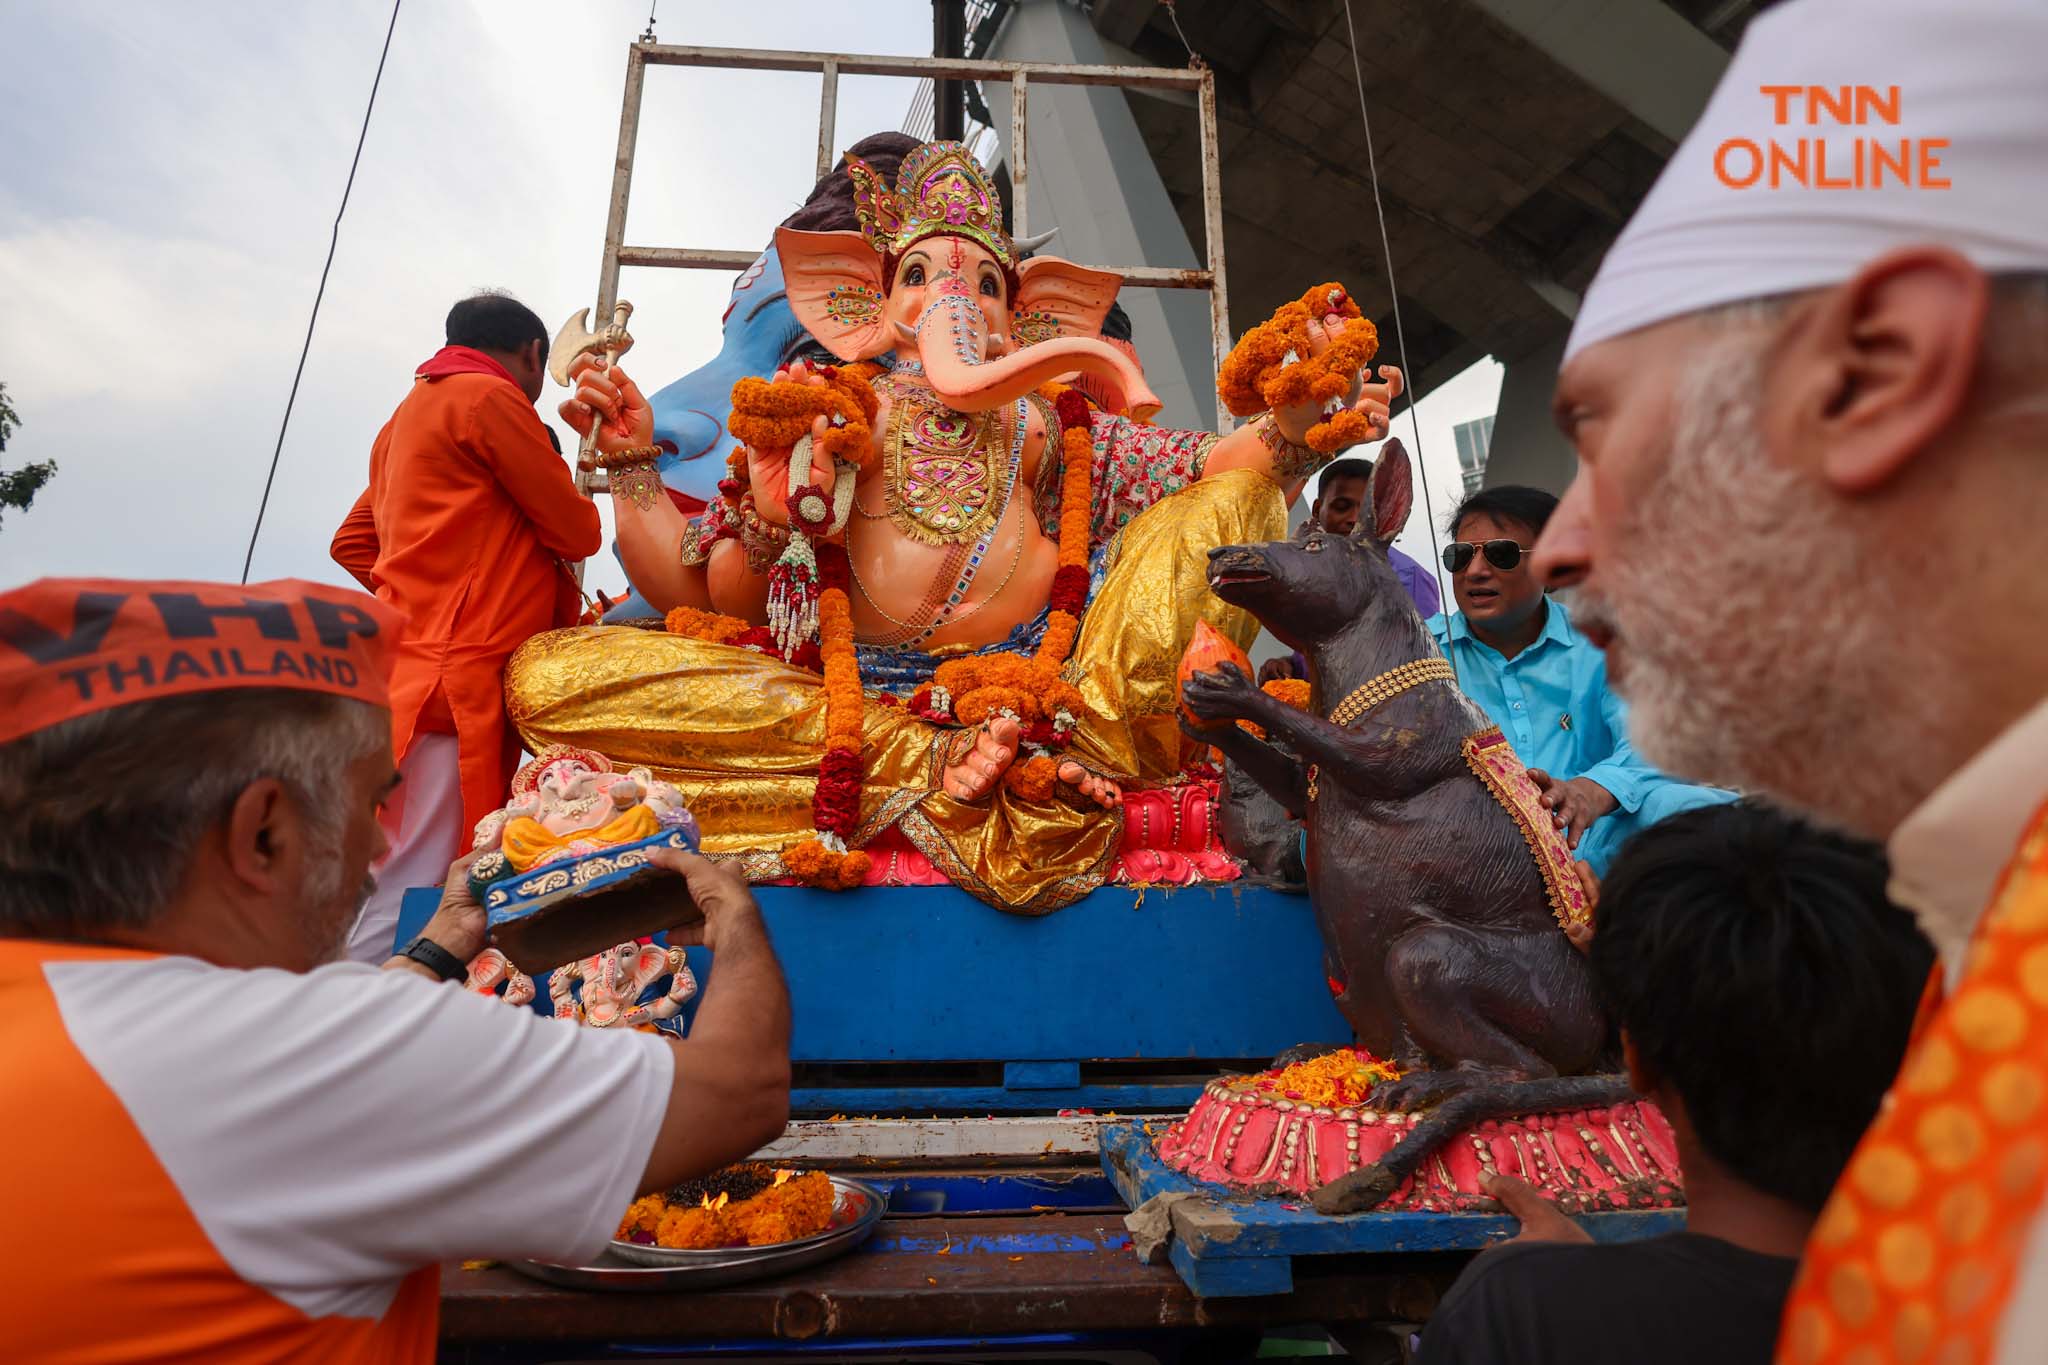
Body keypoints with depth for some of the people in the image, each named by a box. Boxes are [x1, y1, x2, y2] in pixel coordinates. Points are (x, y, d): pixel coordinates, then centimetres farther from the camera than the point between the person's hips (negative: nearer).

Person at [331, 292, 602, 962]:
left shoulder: (409, 412, 26)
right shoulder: (490, 396, -3)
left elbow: (352, 543, 28)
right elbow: (579, 532, -4)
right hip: (458, 677, -10)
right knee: (410, 904, -11)